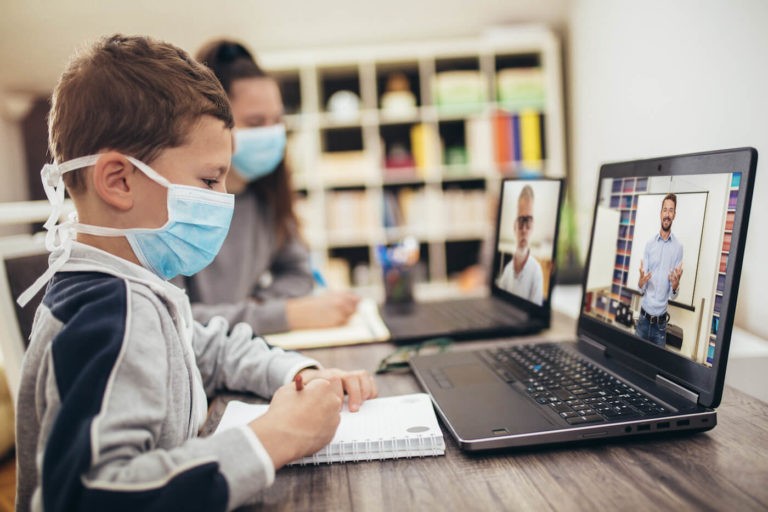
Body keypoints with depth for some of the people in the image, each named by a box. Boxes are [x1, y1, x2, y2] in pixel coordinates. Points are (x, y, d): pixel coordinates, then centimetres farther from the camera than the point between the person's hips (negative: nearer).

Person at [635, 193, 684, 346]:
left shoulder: (678, 247, -4)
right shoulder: (649, 243, 1)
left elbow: (673, 294, -2)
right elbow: (641, 288, 0)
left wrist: (675, 285, -24)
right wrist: (641, 281, -23)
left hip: (661, 322, -1)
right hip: (644, 317, 1)